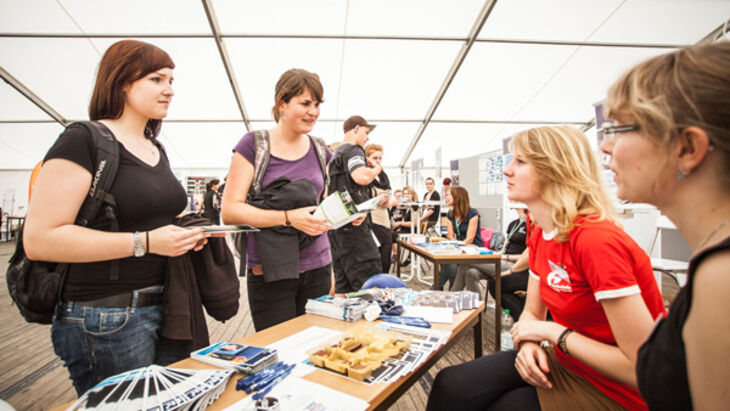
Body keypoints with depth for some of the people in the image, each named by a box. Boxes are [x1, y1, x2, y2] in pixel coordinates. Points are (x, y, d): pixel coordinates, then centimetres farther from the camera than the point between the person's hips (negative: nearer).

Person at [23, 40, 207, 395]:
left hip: (164, 308, 8)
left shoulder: (156, 151, 12)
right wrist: (145, 242, -23)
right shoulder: (83, 142, -12)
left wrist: (185, 234, 3)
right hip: (107, 319, -7)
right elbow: (40, 239, -18)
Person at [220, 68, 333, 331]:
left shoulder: (319, 150, 10)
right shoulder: (254, 145, -4)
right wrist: (289, 217, -22)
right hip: (270, 273, -4)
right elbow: (229, 211, -11)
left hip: (317, 269, 5)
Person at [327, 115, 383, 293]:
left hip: (336, 224, 10)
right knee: (368, 284, -9)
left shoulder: (336, 153, 24)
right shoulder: (353, 150, -6)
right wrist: (376, 169, -6)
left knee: (343, 283, 12)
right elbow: (361, 177, -25)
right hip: (352, 223, -10)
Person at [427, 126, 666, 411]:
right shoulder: (539, 233, 0)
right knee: (450, 386, -6)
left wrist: (552, 331, -19)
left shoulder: (596, 240, -28)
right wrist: (529, 342, -13)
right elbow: (532, 313, 9)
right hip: (563, 363, 7)